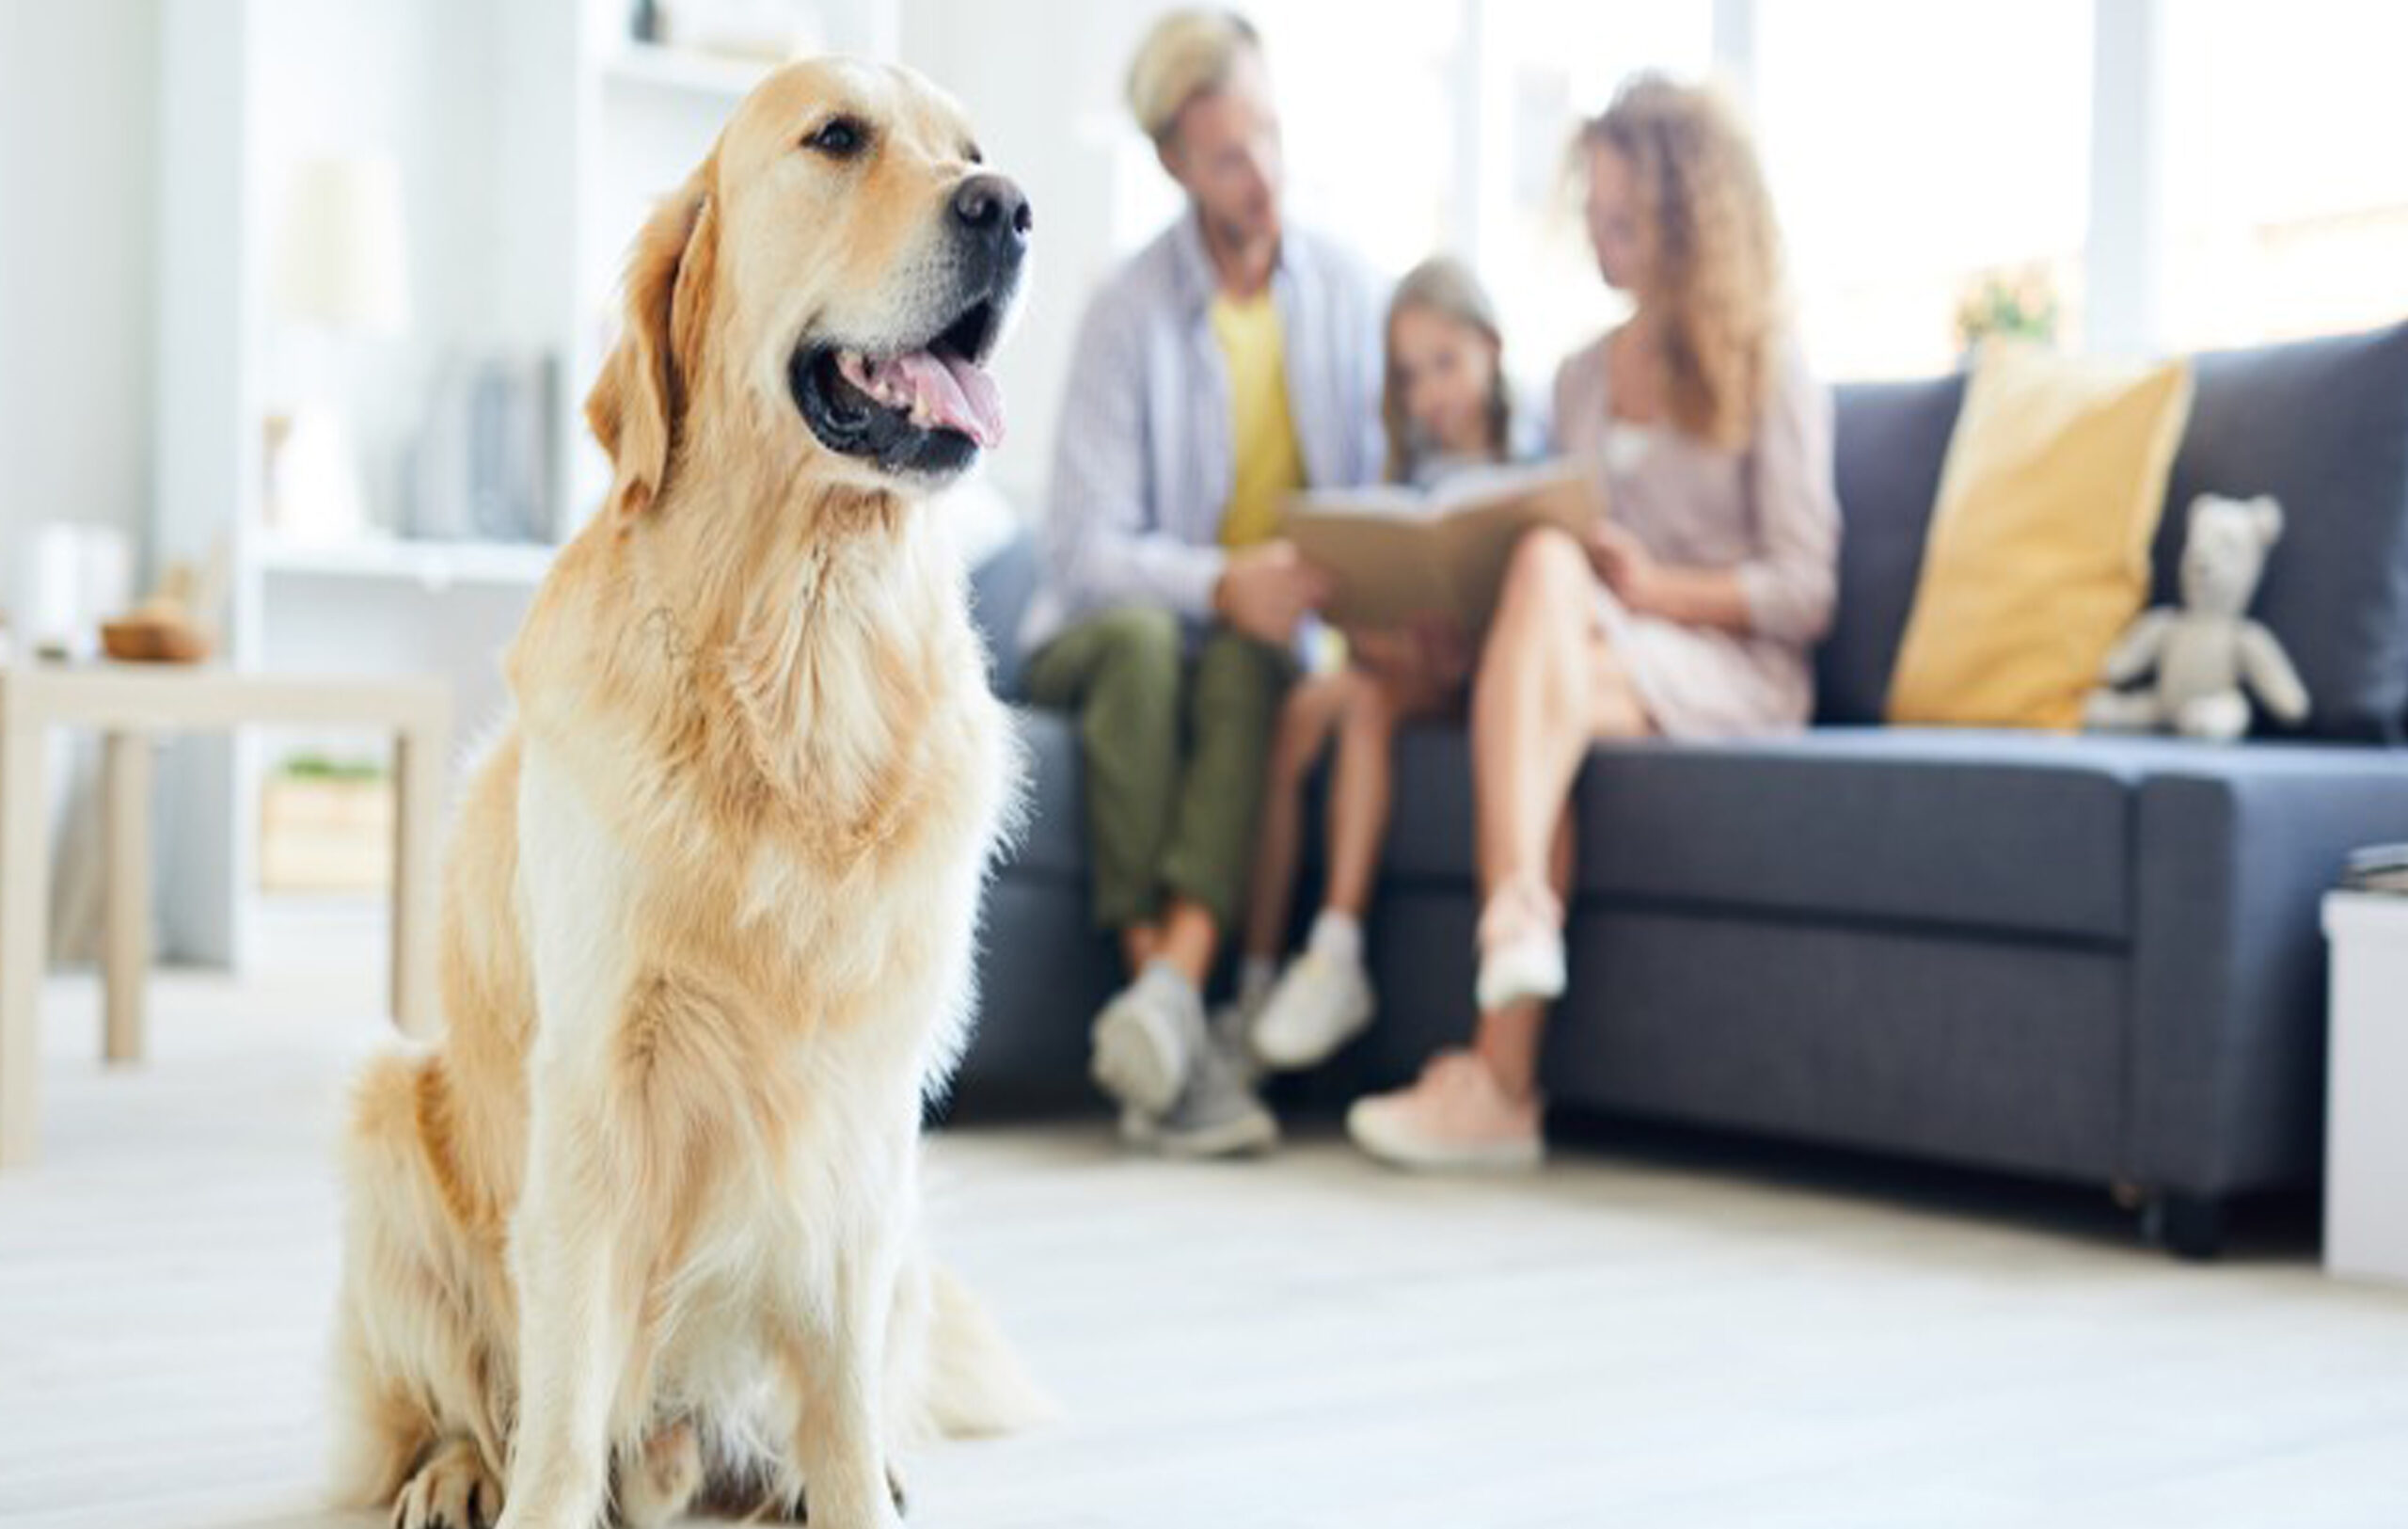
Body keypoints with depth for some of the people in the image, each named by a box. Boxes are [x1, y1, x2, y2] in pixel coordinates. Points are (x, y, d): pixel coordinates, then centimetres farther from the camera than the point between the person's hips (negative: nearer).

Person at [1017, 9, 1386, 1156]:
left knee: (1246, 667, -34)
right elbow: (1087, 552, -16)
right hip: (1105, 634, -1)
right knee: (1139, 637, -36)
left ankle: (1167, 989, -47)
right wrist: (1223, 583, -34)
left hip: (1272, 639, 2)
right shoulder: (1128, 315, -8)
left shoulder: (1347, 291, 3)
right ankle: (1174, 1040, -42)